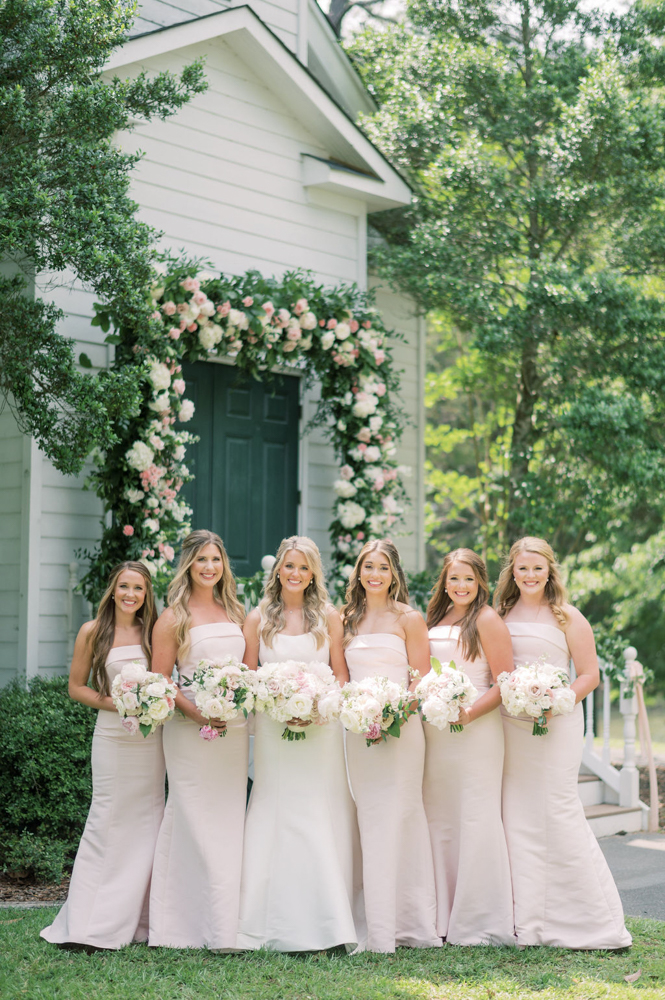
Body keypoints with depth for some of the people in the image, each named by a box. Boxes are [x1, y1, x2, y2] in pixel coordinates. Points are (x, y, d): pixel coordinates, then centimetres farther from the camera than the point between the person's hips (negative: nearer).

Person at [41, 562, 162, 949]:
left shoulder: (154, 631, 6)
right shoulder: (93, 632, 1)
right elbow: (77, 686, 4)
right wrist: (112, 703, -10)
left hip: (151, 738, 3)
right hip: (112, 737, -3)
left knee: (147, 822, 5)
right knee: (109, 821, -4)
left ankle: (137, 920, 15)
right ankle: (91, 924, 4)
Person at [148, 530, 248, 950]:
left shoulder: (235, 613, 14)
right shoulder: (174, 618, -1)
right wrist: (194, 711, -17)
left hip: (234, 730, 5)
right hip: (190, 731, -5)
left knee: (228, 823, 6)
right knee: (195, 823, -5)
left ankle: (226, 925, 12)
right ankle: (189, 925, 1)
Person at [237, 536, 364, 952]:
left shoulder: (329, 617, 6)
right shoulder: (258, 619, 7)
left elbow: (342, 678, 5)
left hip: (322, 728, 0)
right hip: (273, 728, 0)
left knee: (323, 819, -2)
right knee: (277, 819, -2)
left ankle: (326, 922, 3)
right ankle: (279, 925, 4)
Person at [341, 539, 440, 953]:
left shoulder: (409, 619, 1)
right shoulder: (348, 619, 13)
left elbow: (422, 680, -2)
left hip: (401, 729, -4)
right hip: (358, 729, 4)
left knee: (394, 820, -7)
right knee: (369, 822, 5)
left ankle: (408, 925, -3)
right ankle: (375, 924, 11)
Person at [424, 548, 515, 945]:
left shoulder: (487, 619, -4)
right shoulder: (435, 619, 15)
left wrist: (471, 713, -20)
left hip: (476, 730, -6)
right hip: (434, 731, 7)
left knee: (476, 819, -5)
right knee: (439, 820, 8)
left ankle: (483, 922, 3)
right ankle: (444, 916, 17)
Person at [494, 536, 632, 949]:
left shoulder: (567, 618, 1)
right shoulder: (501, 616, 10)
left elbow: (590, 675, -1)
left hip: (557, 725, -4)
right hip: (509, 726, 4)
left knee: (558, 814, -8)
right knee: (517, 818, 3)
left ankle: (592, 920, 3)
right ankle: (527, 921, 10)